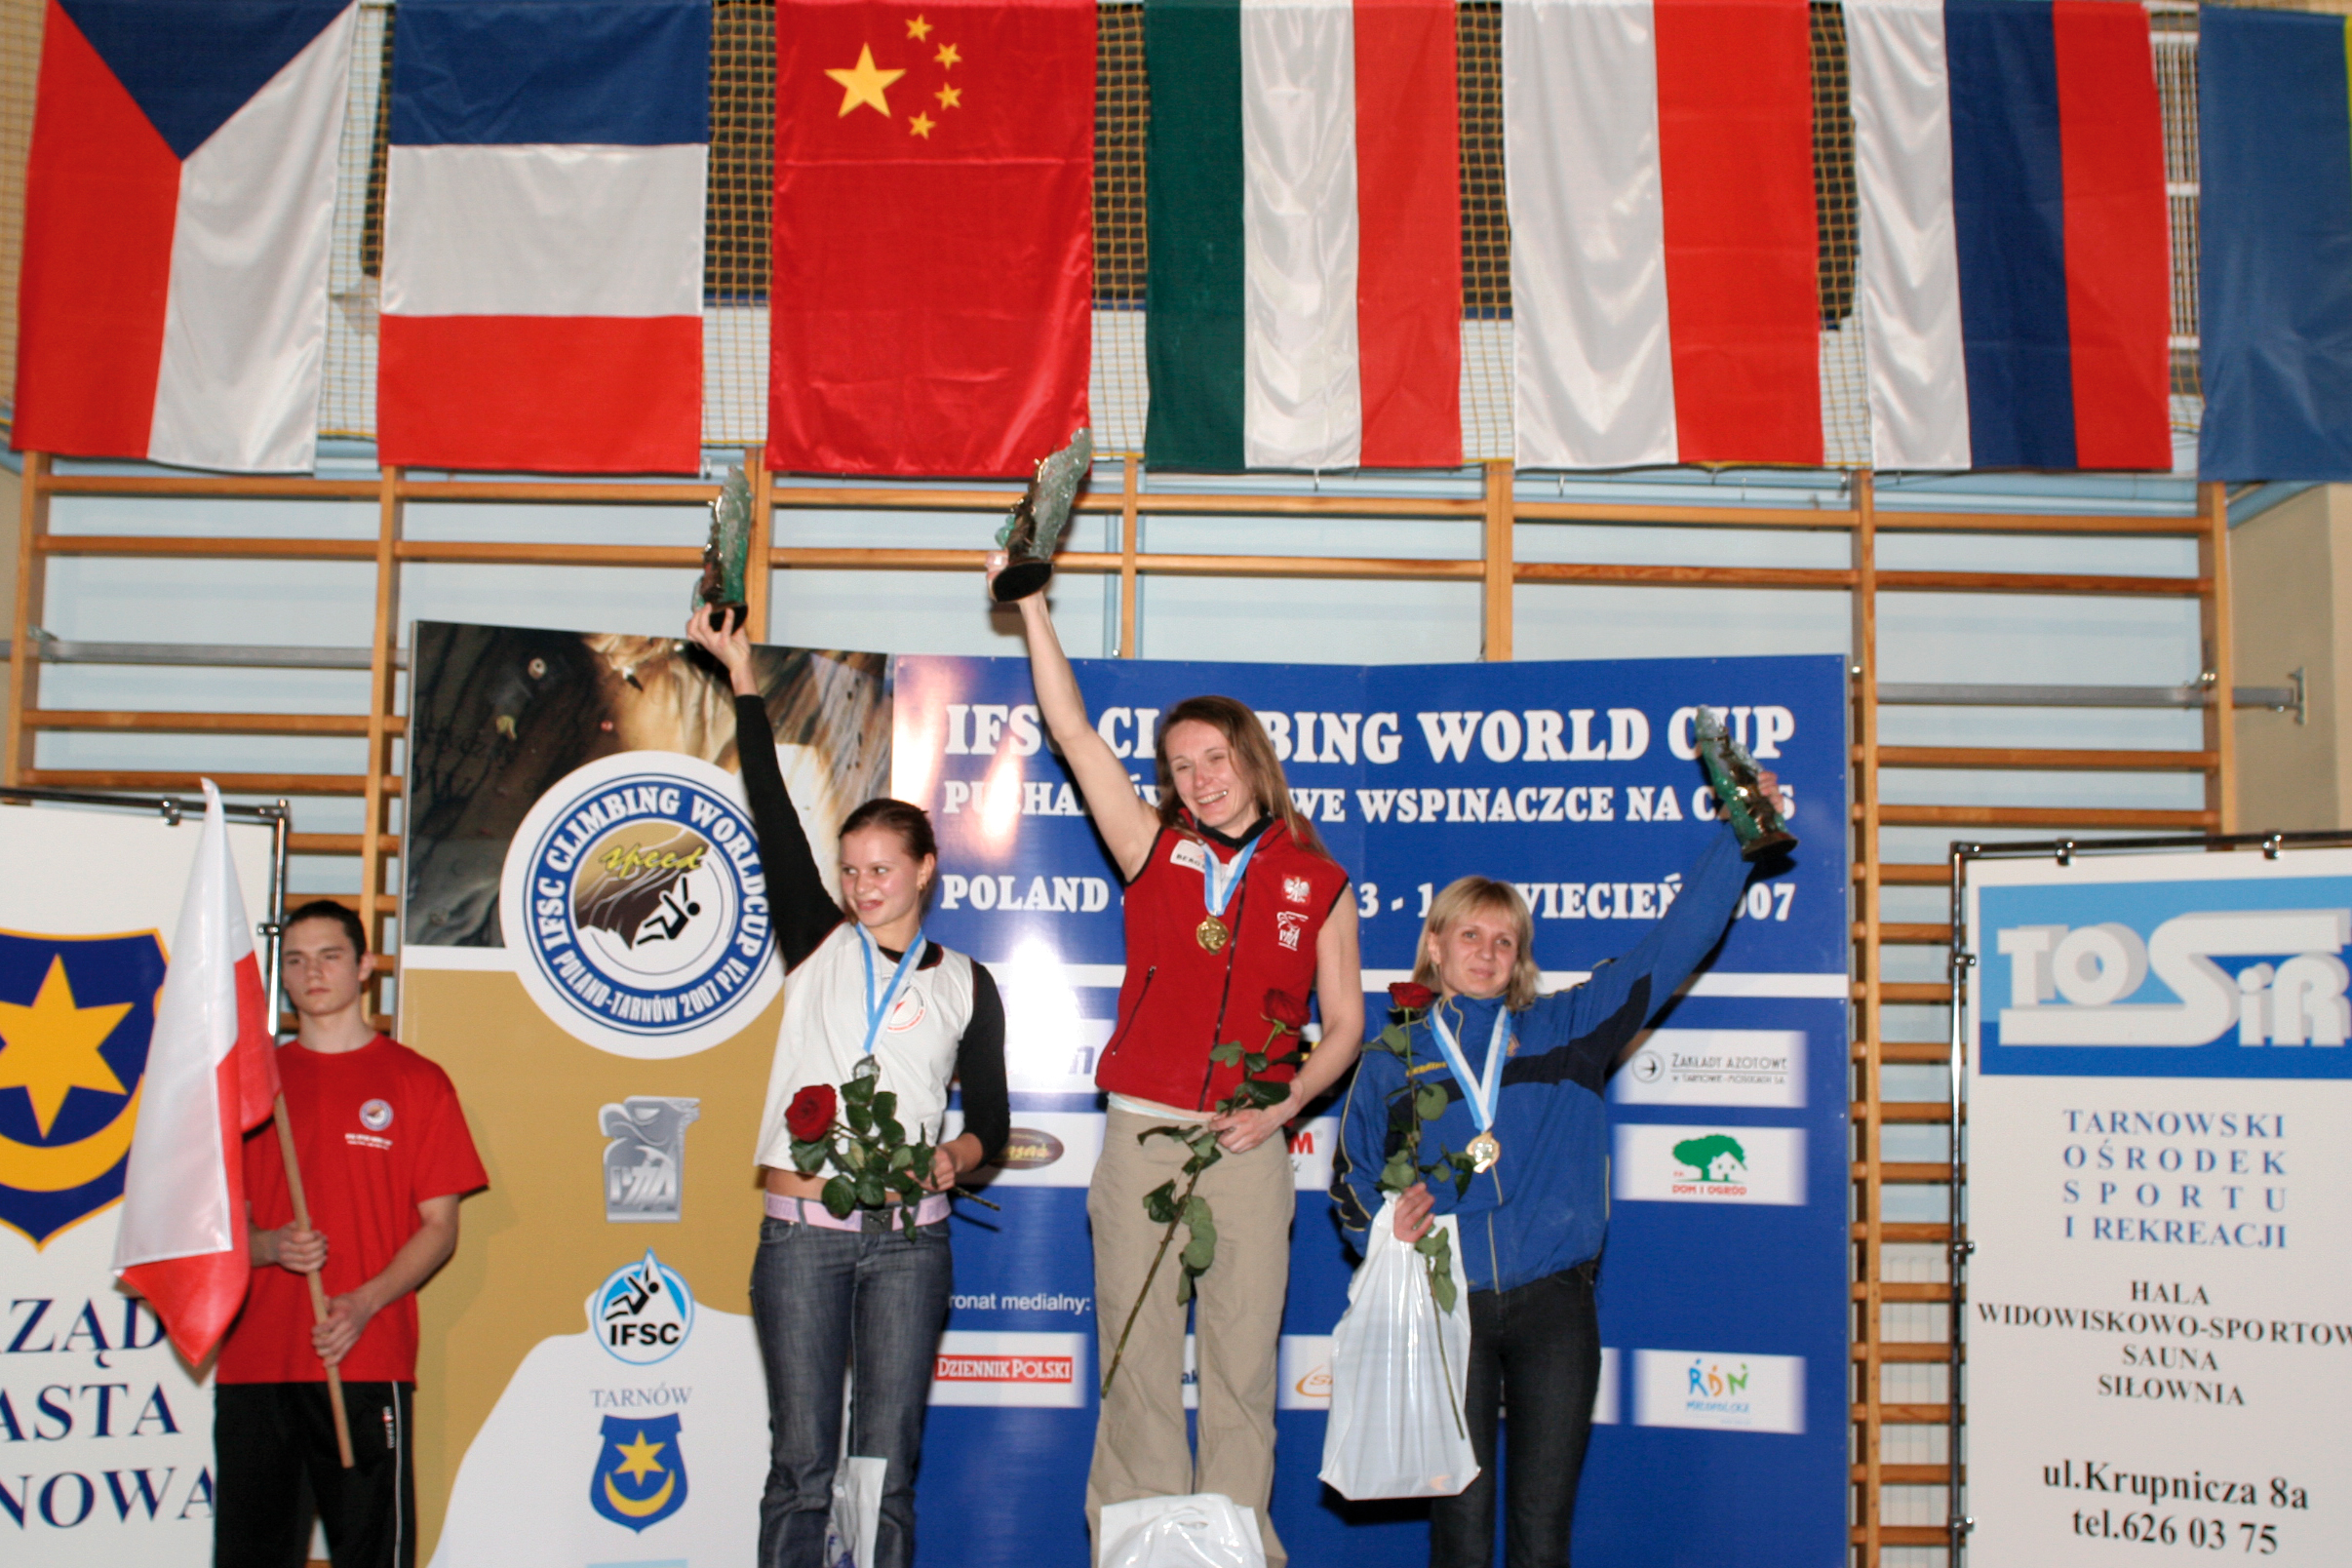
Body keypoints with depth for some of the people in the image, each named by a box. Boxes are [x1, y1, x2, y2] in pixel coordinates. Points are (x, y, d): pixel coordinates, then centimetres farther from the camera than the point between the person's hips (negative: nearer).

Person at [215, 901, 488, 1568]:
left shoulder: (416, 1081, 4)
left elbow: (440, 1226, 2)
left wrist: (364, 1303, -13)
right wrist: (269, 1246, -8)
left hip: (368, 1361, -3)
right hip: (253, 1360, 3)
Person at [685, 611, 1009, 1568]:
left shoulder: (964, 984, 9)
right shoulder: (817, 946, 7)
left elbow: (990, 1120, 10)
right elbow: (772, 815, 1)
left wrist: (954, 1156, -13)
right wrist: (742, 675, -2)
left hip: (909, 1240, 0)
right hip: (801, 1235, 0)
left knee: (886, 1463, 3)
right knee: (802, 1462, 1)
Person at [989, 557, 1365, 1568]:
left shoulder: (1317, 883, 7)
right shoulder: (1155, 849, 8)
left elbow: (1343, 1026, 9)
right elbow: (1073, 732, 2)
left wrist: (1279, 1108, -7)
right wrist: (1031, 603, -1)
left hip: (1248, 1150, 0)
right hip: (1142, 1137, 0)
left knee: (1241, 1362, 4)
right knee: (1135, 1357, 3)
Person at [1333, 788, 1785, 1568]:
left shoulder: (1566, 1030, 9)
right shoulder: (1390, 1065, 9)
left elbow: (1671, 945, 8)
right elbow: (1352, 1182, 12)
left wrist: (1737, 835, 4)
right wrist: (1389, 1218, -10)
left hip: (1553, 1306, 1)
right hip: (1449, 1309, 0)